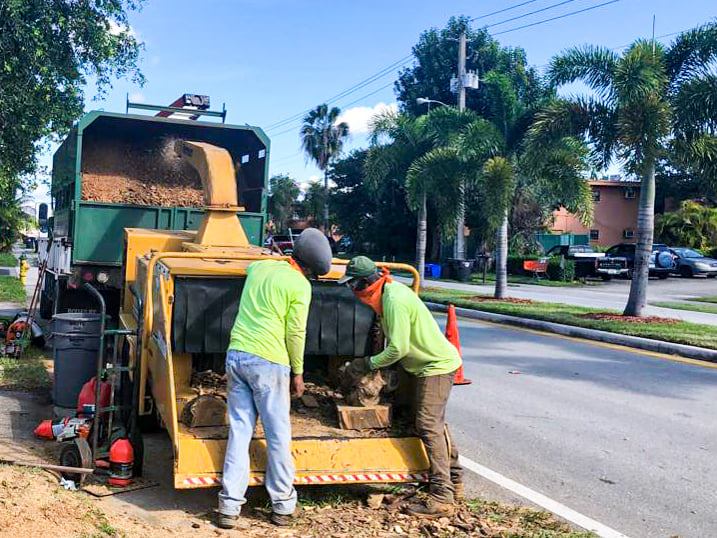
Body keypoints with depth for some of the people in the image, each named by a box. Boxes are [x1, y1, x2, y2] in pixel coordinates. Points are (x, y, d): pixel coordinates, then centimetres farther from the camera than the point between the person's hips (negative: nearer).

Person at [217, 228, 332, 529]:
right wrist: (297, 372, 6)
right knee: (278, 435, 6)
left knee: (239, 431, 8)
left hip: (236, 355, 6)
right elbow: (295, 333, -5)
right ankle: (283, 505, 15)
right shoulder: (300, 285, -6)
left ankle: (229, 506, 7)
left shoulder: (260, 266, 13)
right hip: (268, 361, -6)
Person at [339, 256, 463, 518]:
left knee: (428, 427, -11)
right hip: (433, 362, 10)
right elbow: (396, 342, 13)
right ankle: (453, 481, 31)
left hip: (437, 365, -10)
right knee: (436, 424, 19)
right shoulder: (390, 291, 5)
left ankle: (441, 498, -9)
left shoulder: (394, 300, -25)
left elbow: (398, 349, -25)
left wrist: (368, 364, -13)